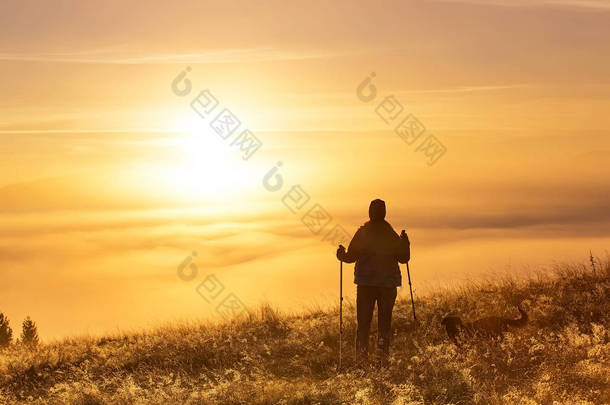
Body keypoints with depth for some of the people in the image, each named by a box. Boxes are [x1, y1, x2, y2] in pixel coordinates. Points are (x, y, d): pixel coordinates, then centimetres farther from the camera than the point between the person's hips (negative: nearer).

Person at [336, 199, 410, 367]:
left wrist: (341, 254, 8)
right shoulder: (392, 235, 1)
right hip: (388, 283, 1)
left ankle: (361, 359, -4)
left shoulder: (362, 233, -3)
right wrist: (406, 244, 16)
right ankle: (383, 357, 3)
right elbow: (403, 258, 6)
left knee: (363, 323, 1)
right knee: (385, 322, 6)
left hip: (365, 284, -1)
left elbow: (351, 256, -5)